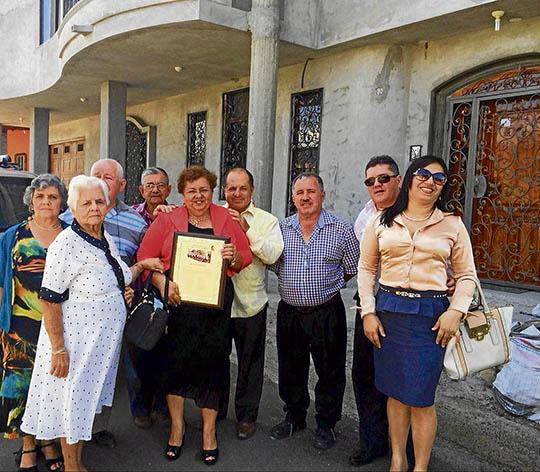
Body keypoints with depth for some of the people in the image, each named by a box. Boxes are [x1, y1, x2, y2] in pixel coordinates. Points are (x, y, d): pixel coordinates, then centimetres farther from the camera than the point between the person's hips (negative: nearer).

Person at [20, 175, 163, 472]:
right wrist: (58, 348, -21)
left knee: (86, 400, 20)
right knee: (72, 402, 8)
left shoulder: (105, 238, 5)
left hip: (102, 339, 8)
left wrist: (143, 265, 9)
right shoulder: (66, 244, -20)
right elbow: (49, 300, -20)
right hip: (76, 340, -8)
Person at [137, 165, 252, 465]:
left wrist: (235, 257, -12)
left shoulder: (227, 219, 7)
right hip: (177, 302, 0)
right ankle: (177, 425, 29)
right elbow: (145, 257, 0)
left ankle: (209, 430, 26)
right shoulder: (167, 220, 4)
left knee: (213, 362, 6)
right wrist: (162, 283, -15)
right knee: (175, 360, 5)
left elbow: (247, 256, 10)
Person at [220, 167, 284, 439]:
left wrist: (246, 229, -20)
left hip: (251, 304, -1)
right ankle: (215, 410, 36)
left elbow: (272, 254, -14)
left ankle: (246, 416, 28)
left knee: (250, 363, 10)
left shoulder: (267, 221, 1)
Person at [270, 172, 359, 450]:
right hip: (289, 311, 3)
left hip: (327, 312, -3)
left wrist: (325, 287, 4)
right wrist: (294, 286, 7)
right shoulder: (281, 229, 4)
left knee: (330, 372, 8)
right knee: (290, 369, 17)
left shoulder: (341, 229, -5)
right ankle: (294, 417, 37)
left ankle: (326, 424, 28)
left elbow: (352, 269, 2)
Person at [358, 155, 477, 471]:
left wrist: (456, 311, -7)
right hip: (388, 311, 2)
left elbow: (466, 274, 7)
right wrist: (368, 312, 1)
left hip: (430, 315, -1)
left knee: (421, 398, 1)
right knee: (395, 392, 12)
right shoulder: (382, 222, 5)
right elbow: (366, 268, 9)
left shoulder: (452, 225, 4)